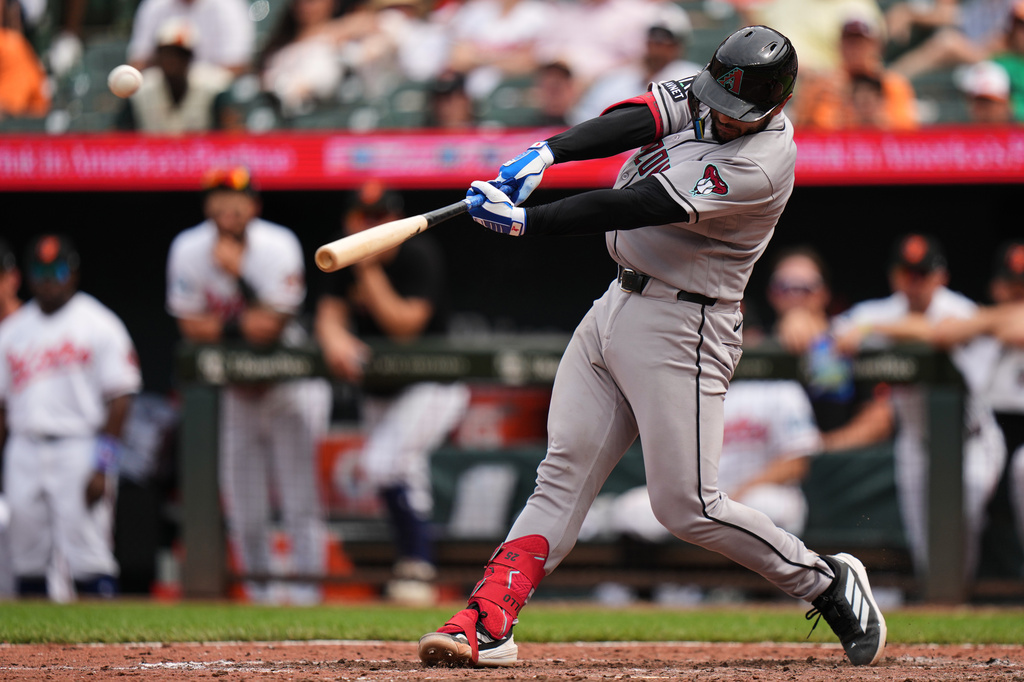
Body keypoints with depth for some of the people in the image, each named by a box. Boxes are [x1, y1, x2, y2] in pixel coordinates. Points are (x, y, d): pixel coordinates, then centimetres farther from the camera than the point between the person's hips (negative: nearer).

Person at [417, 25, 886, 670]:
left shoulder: (761, 163, -23)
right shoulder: (698, 95, 1)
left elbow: (637, 207, -26)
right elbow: (630, 123, -15)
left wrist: (525, 221, -26)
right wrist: (547, 153, -34)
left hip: (681, 328, -8)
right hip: (618, 304, 8)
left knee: (687, 506, -7)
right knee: (565, 472, 1)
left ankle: (828, 584, 11)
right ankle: (486, 627, -5)